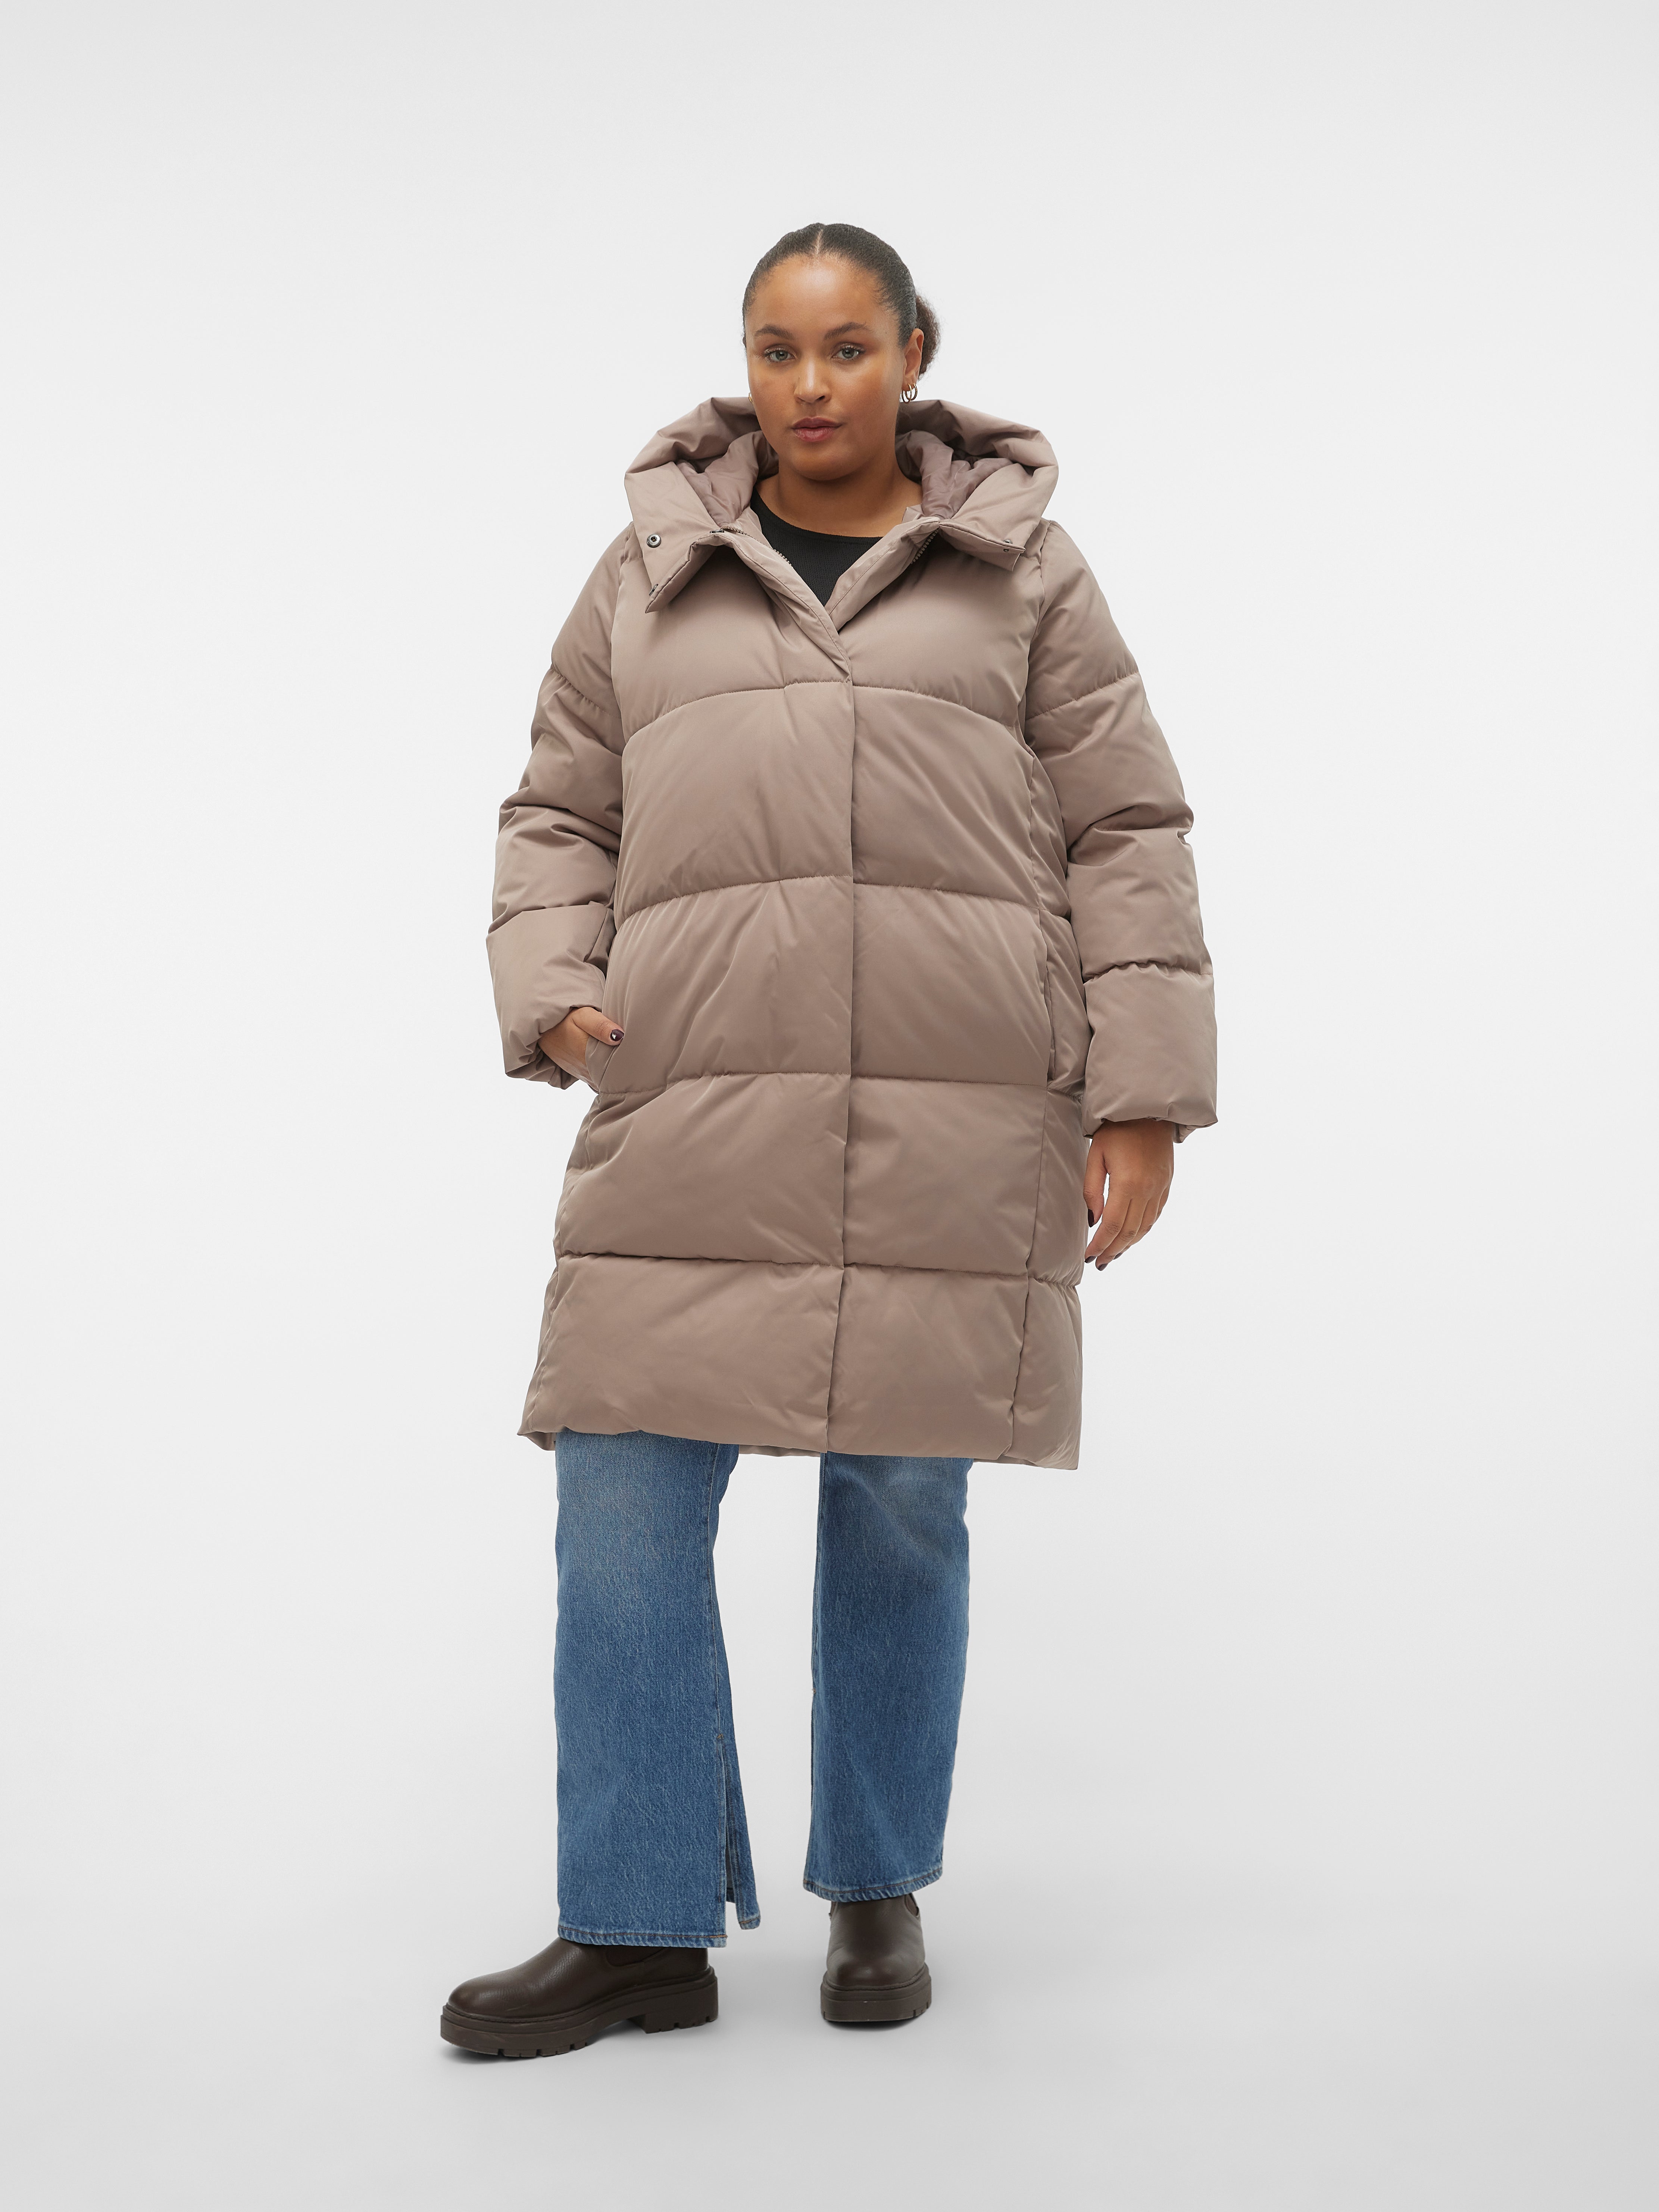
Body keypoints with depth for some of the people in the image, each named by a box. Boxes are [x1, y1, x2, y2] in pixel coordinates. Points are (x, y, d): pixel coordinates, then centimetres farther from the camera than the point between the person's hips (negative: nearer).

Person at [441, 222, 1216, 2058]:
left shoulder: (1024, 574, 11)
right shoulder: (649, 576, 16)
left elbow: (1127, 841, 7)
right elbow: (557, 822, 17)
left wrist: (1142, 1100, -1)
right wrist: (555, 996, -1)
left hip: (956, 1129, -1)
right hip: (698, 1121, 2)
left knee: (900, 1510, 5)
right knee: (624, 1502, -3)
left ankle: (879, 1888, 23)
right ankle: (637, 1931, 8)